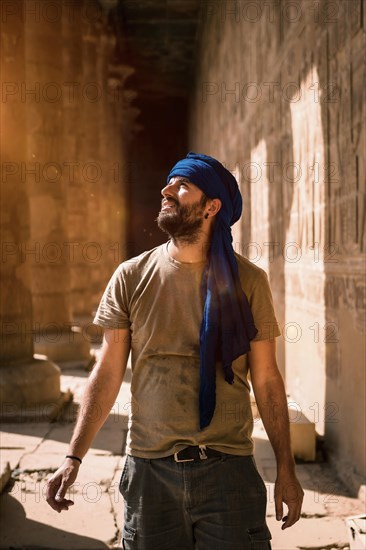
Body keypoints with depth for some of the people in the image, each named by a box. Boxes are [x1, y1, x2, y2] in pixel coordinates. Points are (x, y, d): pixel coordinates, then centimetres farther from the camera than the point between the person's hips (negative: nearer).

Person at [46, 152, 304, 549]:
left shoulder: (248, 281, -1)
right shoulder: (131, 277, 0)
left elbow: (267, 381, 2)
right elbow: (107, 374, 2)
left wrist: (286, 470, 3)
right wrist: (73, 458, -4)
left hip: (229, 471, 0)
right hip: (149, 469, 1)